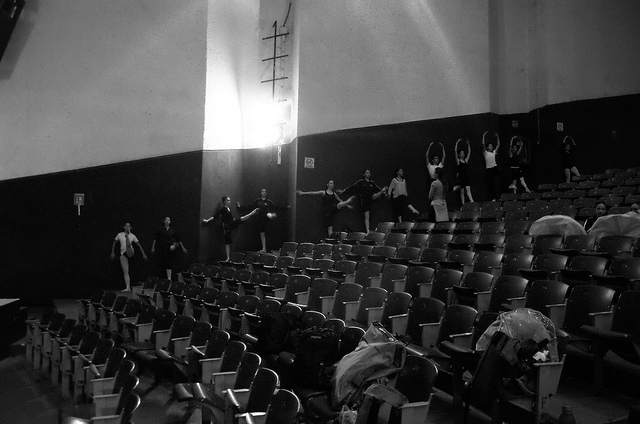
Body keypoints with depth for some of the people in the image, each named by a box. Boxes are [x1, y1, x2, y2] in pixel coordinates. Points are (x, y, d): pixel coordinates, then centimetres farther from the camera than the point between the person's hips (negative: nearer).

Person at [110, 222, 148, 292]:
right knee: (125, 272, -5)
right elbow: (114, 243, 15)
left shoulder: (132, 236, 6)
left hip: (130, 252, -1)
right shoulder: (119, 235, 8)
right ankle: (128, 287, -6)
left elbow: (139, 245, 7)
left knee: (128, 245, -35)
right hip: (123, 254, 1)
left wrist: (143, 254, 1)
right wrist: (112, 253, 7)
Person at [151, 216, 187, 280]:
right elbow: (155, 239, 10)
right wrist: (153, 247, 3)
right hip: (162, 248, 1)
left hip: (171, 245, -1)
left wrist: (183, 248, 14)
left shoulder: (172, 230, 12)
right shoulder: (160, 229, 9)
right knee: (163, 263, 1)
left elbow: (178, 239, 15)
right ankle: (169, 278, 16)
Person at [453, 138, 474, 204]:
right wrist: (457, 143, -8)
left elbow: (469, 152, 12)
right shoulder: (458, 161, 0)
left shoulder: (466, 160, 12)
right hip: (460, 177, -3)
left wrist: (468, 144, 9)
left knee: (468, 190, -8)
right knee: (462, 192, 1)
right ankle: (463, 204, 4)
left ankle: (472, 201, -21)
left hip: (466, 177, 3)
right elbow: (455, 151, -7)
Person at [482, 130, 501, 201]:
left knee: (496, 183, -7)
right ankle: (491, 198, 9)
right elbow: (483, 144, -8)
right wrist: (484, 136, -7)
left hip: (495, 168, 3)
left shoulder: (494, 152, 13)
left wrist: (497, 136, 12)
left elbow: (498, 144, 15)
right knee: (490, 184, 2)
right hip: (488, 169, -3)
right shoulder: (485, 152, 2)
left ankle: (495, 197, -7)